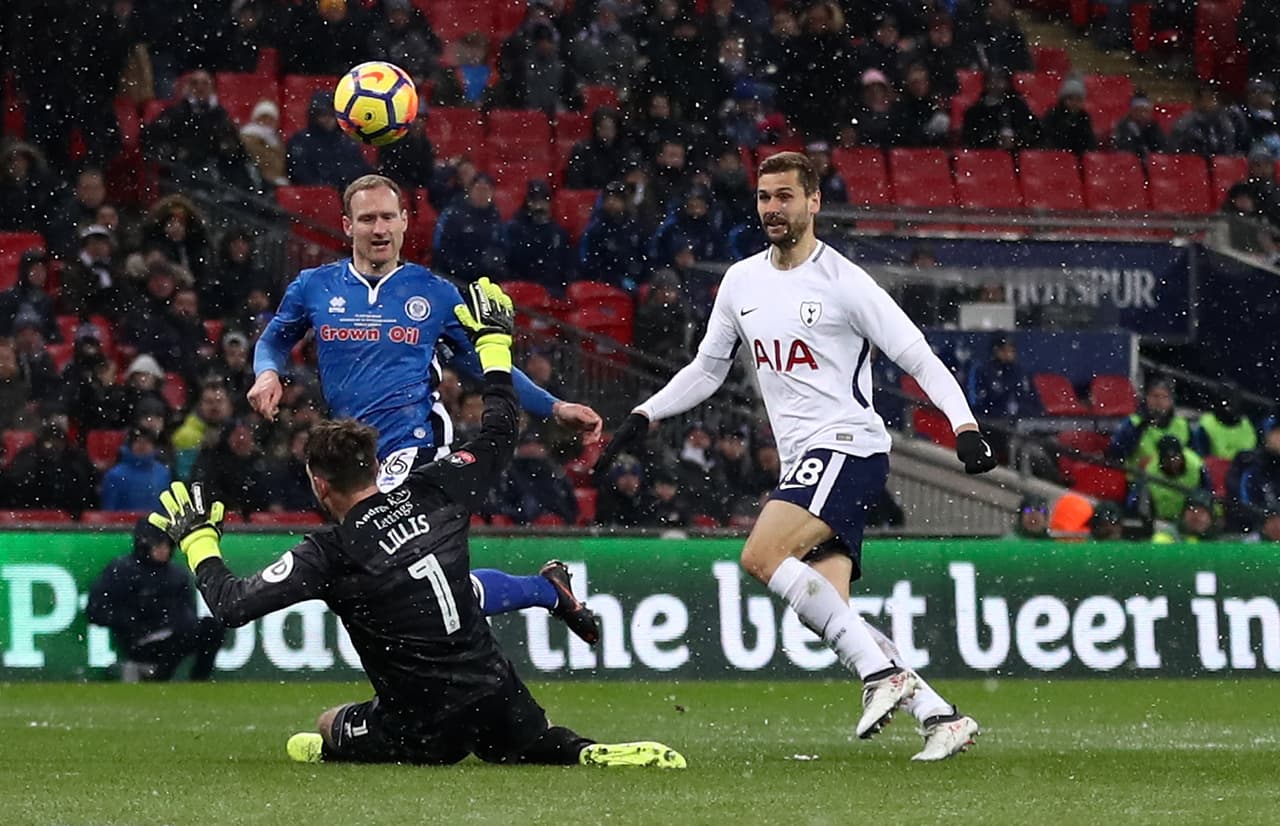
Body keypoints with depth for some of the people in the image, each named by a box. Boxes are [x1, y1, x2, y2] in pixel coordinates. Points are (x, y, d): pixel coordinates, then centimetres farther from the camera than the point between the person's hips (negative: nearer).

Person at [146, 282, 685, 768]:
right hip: (497, 695, 4)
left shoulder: (330, 554, -12)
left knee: (325, 731, 23)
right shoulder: (433, 495, 0)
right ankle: (605, 758, -2)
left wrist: (197, 538, 7)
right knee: (544, 746, 29)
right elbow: (500, 433, 15)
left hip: (428, 730, -4)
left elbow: (232, 605, -12)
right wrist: (494, 342, 28)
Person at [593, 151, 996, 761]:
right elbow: (707, 368, 26)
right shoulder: (742, 281, 14)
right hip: (803, 460, 7)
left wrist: (964, 424, -20)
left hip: (848, 446, -7)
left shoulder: (843, 282, -7)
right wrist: (643, 417, 15)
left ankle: (882, 672, -22)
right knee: (829, 612, -5)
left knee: (762, 556, -25)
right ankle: (940, 717, -1)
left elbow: (919, 358, -7)